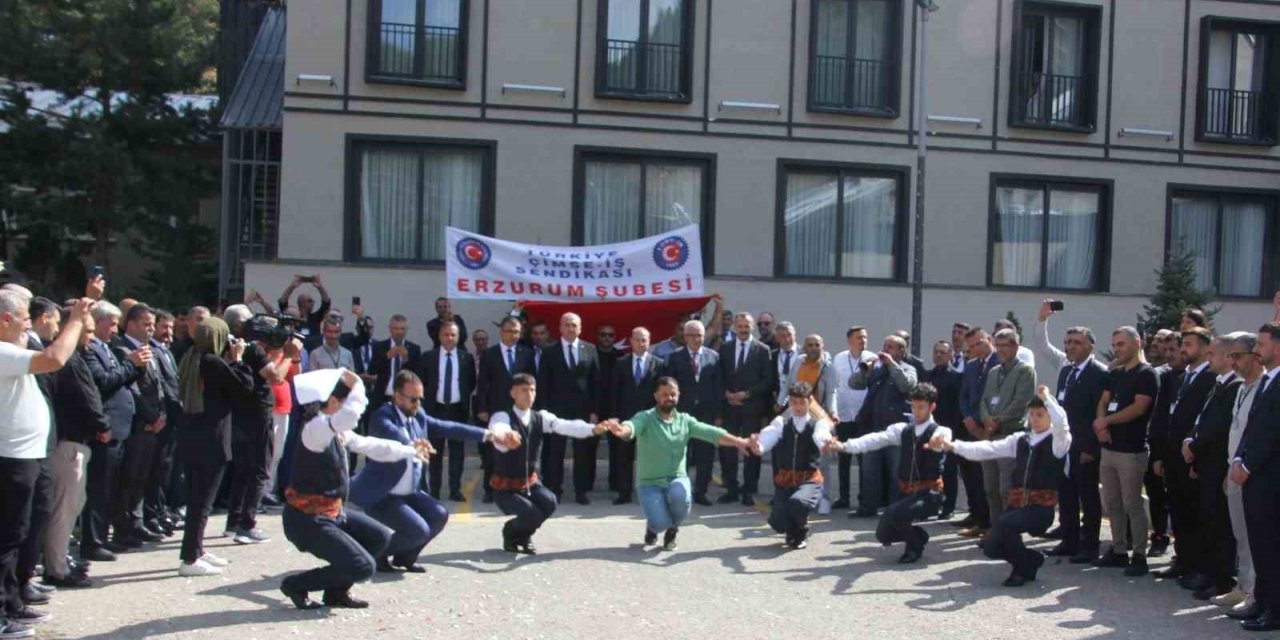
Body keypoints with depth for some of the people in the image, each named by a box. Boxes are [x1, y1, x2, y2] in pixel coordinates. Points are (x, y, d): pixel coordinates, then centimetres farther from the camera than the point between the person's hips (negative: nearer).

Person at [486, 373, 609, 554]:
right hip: (505, 487, -4)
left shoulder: (540, 418, -2)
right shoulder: (502, 416, -17)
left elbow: (565, 426, -20)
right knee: (532, 515, -27)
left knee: (549, 502, -26)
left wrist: (593, 429, -40)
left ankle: (523, 536, 5)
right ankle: (509, 533, 10)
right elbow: (499, 429, -42)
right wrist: (504, 436, -69)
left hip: (530, 483, 4)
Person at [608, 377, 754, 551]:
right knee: (660, 523, -25)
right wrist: (621, 430, -56)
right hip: (650, 483, -2)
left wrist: (737, 441, -26)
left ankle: (672, 529, 3)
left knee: (680, 496, -33)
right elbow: (632, 426, -30)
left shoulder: (685, 420, 2)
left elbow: (710, 432, -9)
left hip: (677, 479, 2)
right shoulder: (645, 418, -8)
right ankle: (653, 526, 17)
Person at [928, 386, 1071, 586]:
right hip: (1015, 504, 6)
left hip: (1041, 508, -6)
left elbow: (1060, 420, -26)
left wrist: (1046, 397, -14)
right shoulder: (1020, 439, 13)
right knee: (991, 548, -6)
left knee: (1004, 524, -30)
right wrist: (951, 446, -8)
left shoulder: (1058, 441, -2)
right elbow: (987, 449, 3)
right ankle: (1031, 559, 24)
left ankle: (1022, 569, -4)